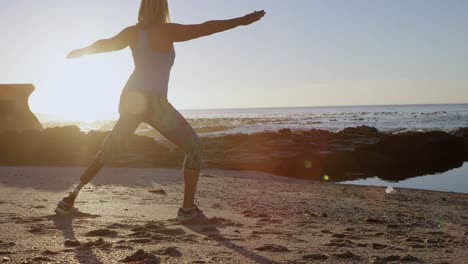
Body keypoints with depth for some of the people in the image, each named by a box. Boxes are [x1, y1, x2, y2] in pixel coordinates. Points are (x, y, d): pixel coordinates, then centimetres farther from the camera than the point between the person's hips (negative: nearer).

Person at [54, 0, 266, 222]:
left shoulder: (133, 32, 4)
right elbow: (204, 29, -18)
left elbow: (105, 44, 19)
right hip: (153, 104, -6)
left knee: (108, 152, 22)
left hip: (131, 101, 6)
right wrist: (241, 21, -15)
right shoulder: (165, 31, -12)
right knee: (194, 147, 6)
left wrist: (82, 52, 39)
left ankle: (69, 200, 21)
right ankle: (188, 208, 1)